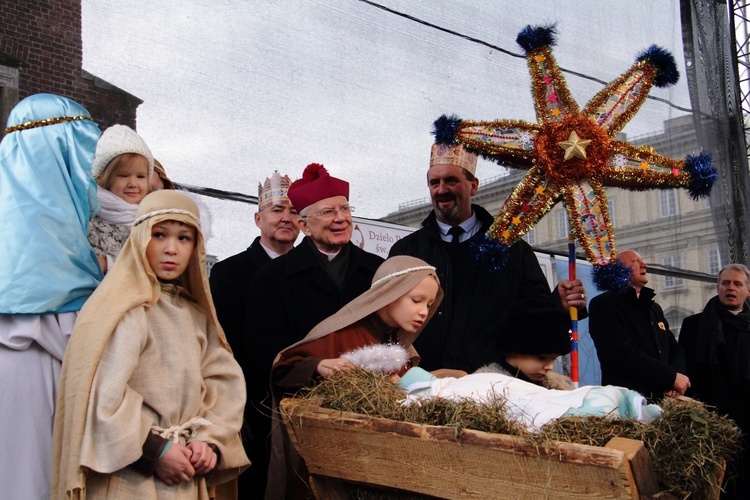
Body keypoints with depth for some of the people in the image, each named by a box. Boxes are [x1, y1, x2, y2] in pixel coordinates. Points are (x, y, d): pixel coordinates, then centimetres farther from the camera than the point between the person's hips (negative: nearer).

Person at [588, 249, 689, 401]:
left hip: (662, 399, 7)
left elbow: (674, 348, 20)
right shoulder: (602, 305, -4)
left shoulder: (655, 308, 24)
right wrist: (672, 377, -13)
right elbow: (623, 353, -15)